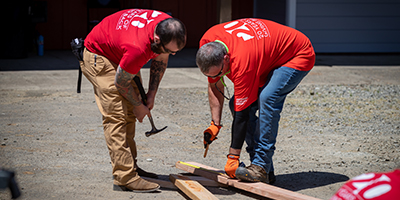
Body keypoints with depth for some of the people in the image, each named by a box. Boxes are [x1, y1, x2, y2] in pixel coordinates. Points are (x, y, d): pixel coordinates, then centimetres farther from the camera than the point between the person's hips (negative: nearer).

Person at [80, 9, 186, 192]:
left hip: (120, 54, 9)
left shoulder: (168, 27, -19)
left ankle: (130, 168, 16)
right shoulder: (139, 48, -42)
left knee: (129, 114, 9)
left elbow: (160, 61, 2)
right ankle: (125, 177, -18)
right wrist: (138, 106, -8)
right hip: (99, 56, -9)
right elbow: (120, 82, -24)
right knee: (116, 116, -16)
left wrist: (151, 95, -1)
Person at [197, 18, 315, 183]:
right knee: (236, 104, -7)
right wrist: (215, 124, -7)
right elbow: (215, 85, -1)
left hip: (299, 56, -9)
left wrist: (233, 158, -27)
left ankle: (261, 167, -28)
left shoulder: (241, 62, -40)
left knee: (267, 100, -32)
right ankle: (260, 164, -4)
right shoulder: (207, 44, -19)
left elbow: (241, 113, -33)